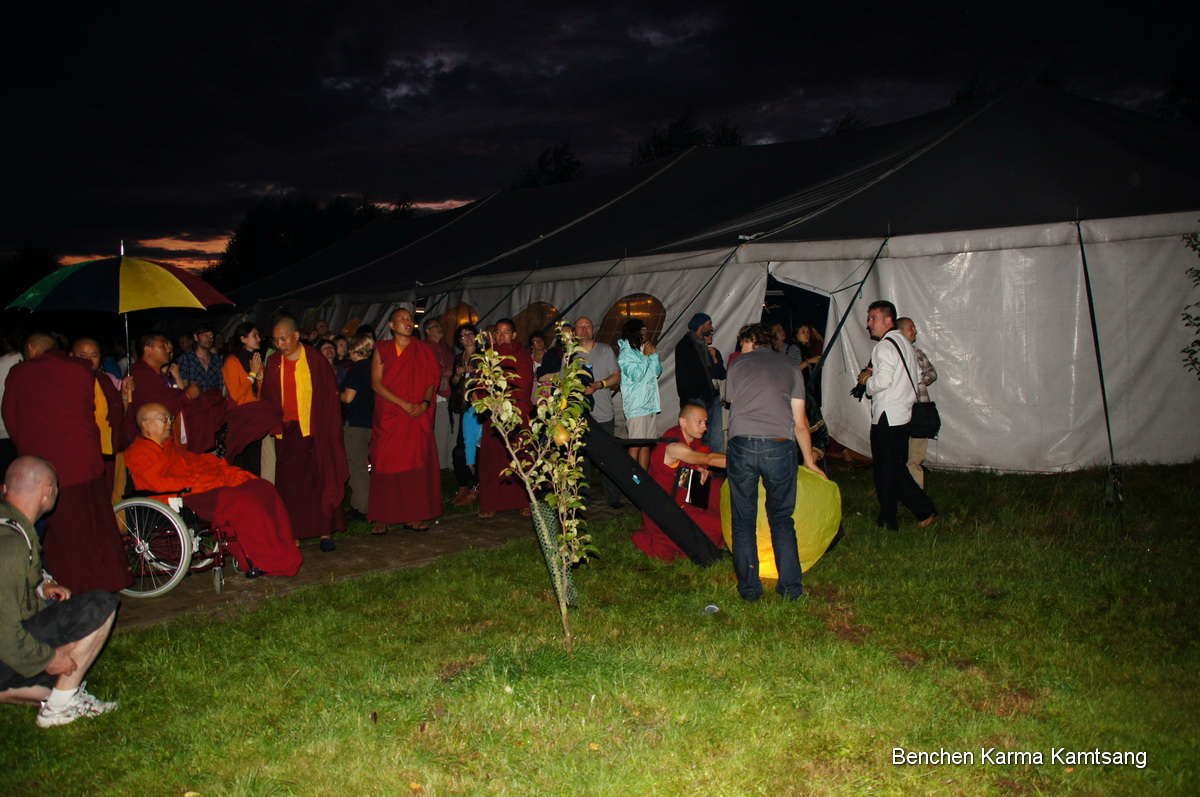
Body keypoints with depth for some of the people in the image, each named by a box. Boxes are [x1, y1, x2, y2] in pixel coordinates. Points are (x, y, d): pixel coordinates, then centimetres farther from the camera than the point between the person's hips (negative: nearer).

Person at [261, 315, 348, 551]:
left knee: (319, 481, 0)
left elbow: (330, 395, -1)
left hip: (313, 430, -3)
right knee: (289, 484, 2)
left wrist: (328, 429, -6)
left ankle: (325, 531, 6)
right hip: (286, 432, 3)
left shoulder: (315, 359, -2)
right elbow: (267, 396, 14)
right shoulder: (273, 362, 8)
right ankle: (293, 534, 7)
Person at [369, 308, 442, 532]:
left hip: (417, 417, 1)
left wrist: (424, 403, -14)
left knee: (417, 464, -2)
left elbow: (432, 380, 5)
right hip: (388, 417, -1)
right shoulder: (382, 350, 6)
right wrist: (403, 404, -13)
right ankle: (382, 517, 2)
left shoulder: (423, 351, 10)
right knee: (386, 465, -2)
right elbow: (376, 383, -3)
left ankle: (415, 515, 3)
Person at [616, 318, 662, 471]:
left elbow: (658, 372, 15)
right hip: (636, 405, -8)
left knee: (646, 444, 9)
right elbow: (636, 375, -18)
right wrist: (646, 356, -9)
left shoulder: (644, 350, 15)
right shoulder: (625, 354, -7)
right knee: (636, 445, -8)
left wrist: (654, 354, 2)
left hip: (650, 404, 8)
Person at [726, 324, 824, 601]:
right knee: (782, 519, 15)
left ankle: (749, 588, 15)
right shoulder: (791, 367, 18)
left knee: (743, 521, 12)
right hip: (780, 446, 1)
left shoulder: (737, 366, 17)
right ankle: (791, 586, 15)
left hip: (741, 444, 0)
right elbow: (800, 423, 16)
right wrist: (809, 460, 27)